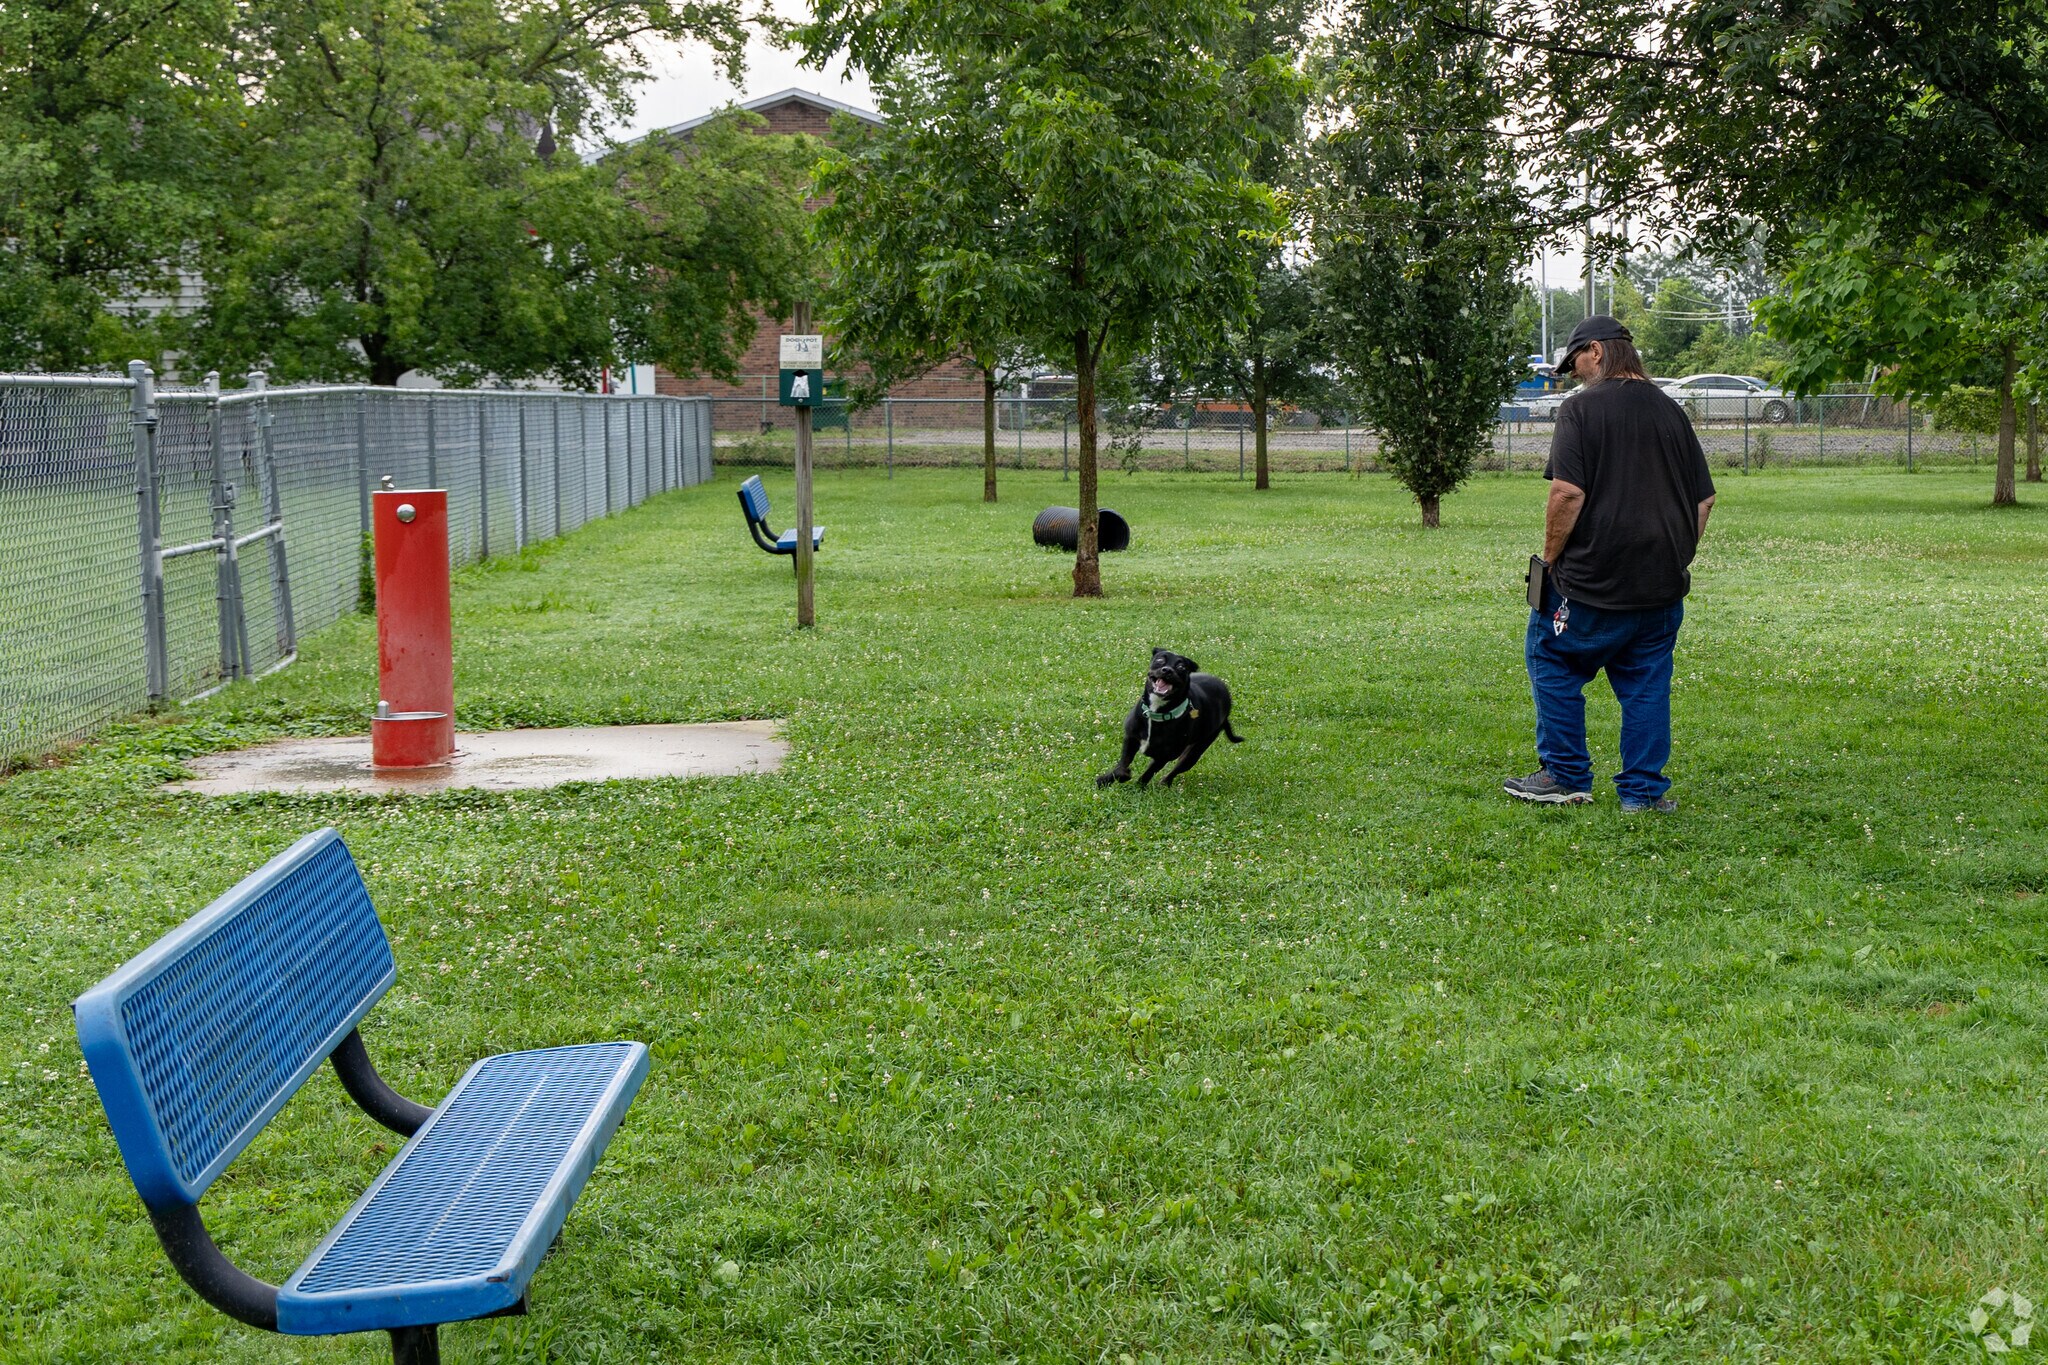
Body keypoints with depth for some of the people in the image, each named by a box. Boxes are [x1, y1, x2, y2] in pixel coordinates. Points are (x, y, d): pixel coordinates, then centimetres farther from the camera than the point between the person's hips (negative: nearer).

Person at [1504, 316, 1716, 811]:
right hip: (1663, 584, 6)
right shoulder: (1671, 411, 11)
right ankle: (1645, 791, 11)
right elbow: (1704, 499, 15)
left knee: (1552, 663, 11)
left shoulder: (1582, 408, -9)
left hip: (1592, 580, -6)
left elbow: (1568, 493, -18)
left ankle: (1567, 777, 12)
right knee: (1647, 682, 10)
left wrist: (1550, 559, -7)